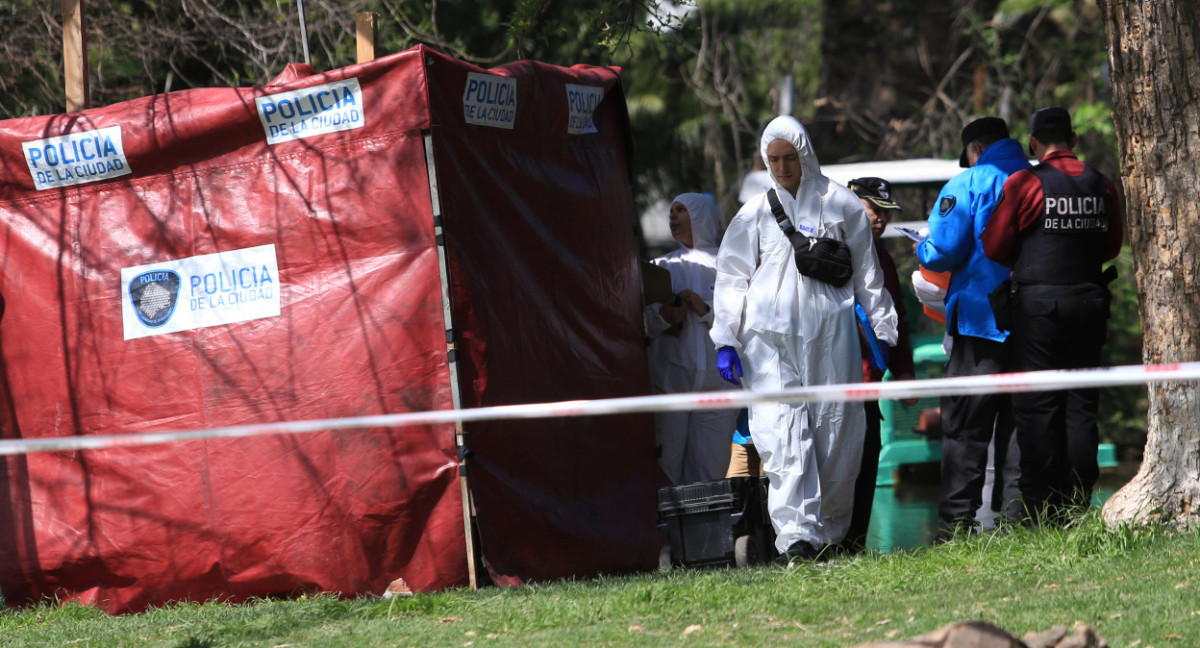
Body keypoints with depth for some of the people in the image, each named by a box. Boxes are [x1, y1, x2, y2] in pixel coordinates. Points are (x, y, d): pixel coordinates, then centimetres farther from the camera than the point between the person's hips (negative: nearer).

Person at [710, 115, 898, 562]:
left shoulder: (840, 204, 11)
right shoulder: (755, 213, 13)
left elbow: (867, 273, 15)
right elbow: (731, 280, 14)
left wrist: (880, 331, 11)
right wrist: (726, 340, 6)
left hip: (830, 331, 0)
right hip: (770, 336, 0)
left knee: (836, 427, -1)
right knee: (781, 430, -12)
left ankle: (831, 530, 11)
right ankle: (796, 533, -20)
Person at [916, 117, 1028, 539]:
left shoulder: (968, 185, -6)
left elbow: (943, 251, -12)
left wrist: (921, 251, 10)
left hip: (982, 318, -5)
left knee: (964, 426, -1)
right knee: (1019, 424, 9)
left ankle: (957, 519, -5)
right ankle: (1020, 516, 5)